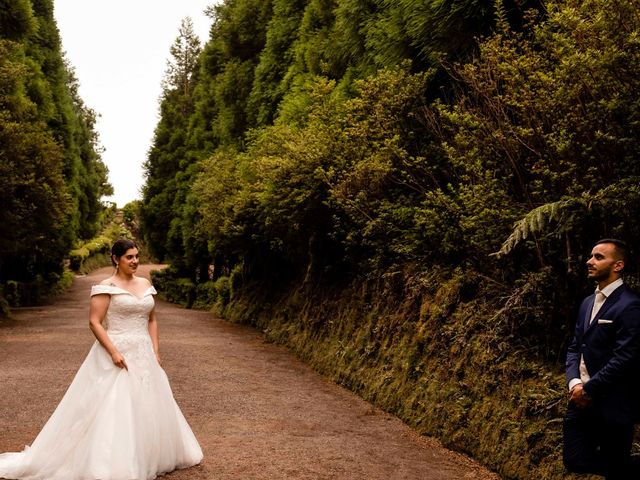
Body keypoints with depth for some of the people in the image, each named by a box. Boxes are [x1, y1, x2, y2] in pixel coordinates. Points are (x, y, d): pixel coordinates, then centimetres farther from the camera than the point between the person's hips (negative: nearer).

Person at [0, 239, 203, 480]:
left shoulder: (145, 284, 11)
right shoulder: (106, 287, -7)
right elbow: (94, 322, -12)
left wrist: (155, 351, 6)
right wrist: (113, 352, -20)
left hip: (144, 355, 6)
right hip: (116, 354, -6)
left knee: (148, 406, 12)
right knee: (113, 408, -6)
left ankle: (149, 458, 27)